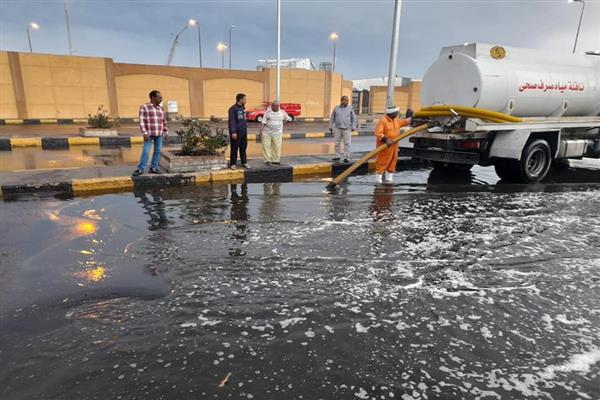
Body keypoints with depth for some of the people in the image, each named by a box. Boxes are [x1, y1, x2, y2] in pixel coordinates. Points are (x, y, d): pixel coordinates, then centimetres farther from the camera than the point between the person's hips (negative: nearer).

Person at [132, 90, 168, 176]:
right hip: (149, 133, -5)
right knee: (146, 151, -6)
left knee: (157, 151, 5)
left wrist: (166, 133, 14)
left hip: (159, 134, 5)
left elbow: (164, 122, 17)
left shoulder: (161, 108, 11)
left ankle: (153, 168, 14)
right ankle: (140, 169, 2)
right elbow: (142, 121, -9)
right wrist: (144, 133, -16)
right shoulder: (144, 107, -5)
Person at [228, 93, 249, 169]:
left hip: (243, 131, 7)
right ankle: (233, 164, 9)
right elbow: (231, 121, -18)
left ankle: (244, 162, 23)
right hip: (236, 132, -7)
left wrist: (245, 129, 16)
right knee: (234, 148, 0)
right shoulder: (233, 109, -14)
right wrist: (233, 132, -23)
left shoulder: (243, 107, 11)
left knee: (243, 147, 13)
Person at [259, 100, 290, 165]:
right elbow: (263, 122, -5)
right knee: (266, 146, -2)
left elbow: (287, 119, 17)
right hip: (267, 132, -1)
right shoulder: (268, 112, -4)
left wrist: (281, 123, 10)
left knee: (277, 147, 3)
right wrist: (261, 130, -11)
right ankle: (267, 160, 6)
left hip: (277, 133, 1)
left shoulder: (282, 112, 1)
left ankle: (276, 160, 13)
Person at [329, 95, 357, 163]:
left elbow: (354, 118, 5)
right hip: (337, 128, 2)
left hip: (347, 129, -1)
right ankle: (337, 156, 15)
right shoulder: (336, 108, 6)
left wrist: (353, 127, -2)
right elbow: (332, 118, 11)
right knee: (337, 143, 6)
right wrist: (330, 127, 9)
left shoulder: (350, 108, 4)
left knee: (347, 143, -2)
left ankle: (346, 157, 3)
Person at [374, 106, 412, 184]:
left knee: (392, 162, 12)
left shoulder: (396, 120, 11)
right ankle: (378, 180, 3)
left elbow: (405, 122, 28)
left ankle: (389, 179, 24)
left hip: (394, 145, 8)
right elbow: (378, 133, -23)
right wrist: (385, 140, -32)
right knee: (382, 162, -4)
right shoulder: (383, 121, -15)